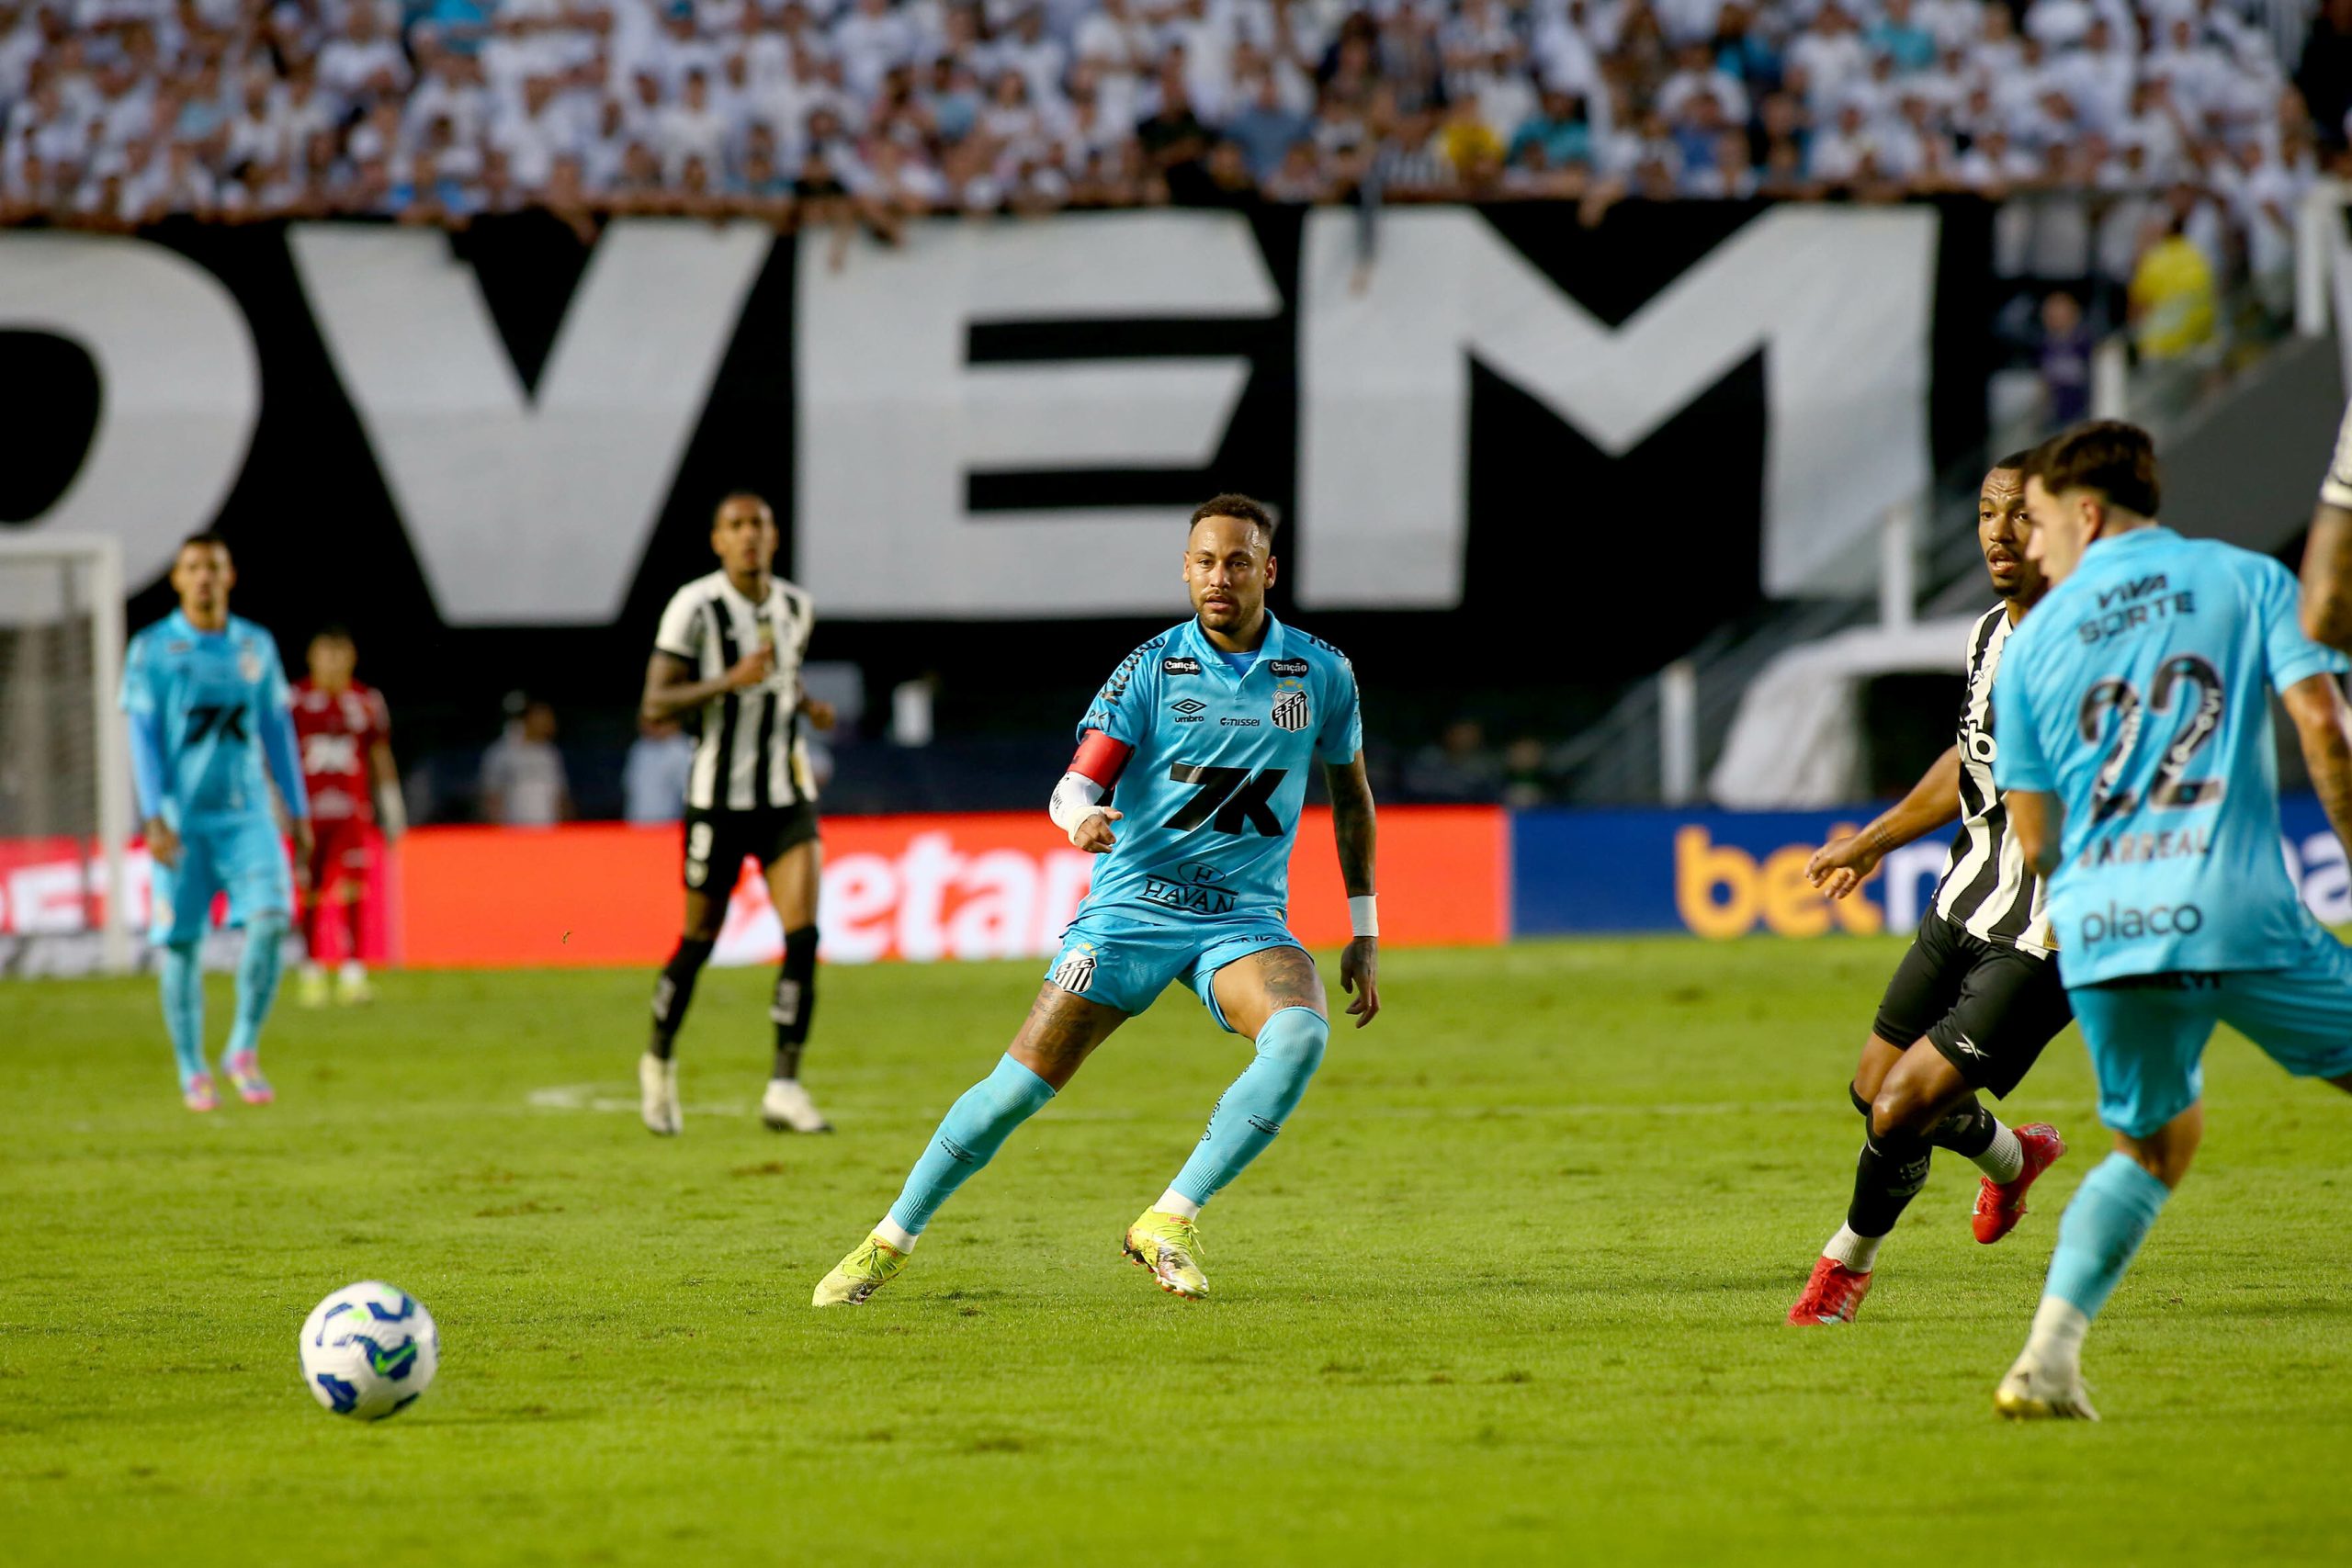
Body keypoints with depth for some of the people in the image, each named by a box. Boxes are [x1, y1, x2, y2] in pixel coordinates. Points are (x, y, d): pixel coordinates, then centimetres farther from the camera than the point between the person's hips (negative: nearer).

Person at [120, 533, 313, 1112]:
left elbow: (277, 731, 15)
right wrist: (155, 819, -14)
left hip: (247, 814, 2)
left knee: (269, 919, -16)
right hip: (183, 818, -2)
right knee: (181, 941, -1)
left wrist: (299, 814, 13)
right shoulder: (151, 650, -1)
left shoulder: (256, 646, 10)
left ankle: (243, 1050, -2)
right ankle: (192, 1072, 11)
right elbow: (143, 737, -5)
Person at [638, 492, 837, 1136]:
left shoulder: (796, 608, 6)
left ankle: (784, 1089, -11)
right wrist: (729, 682, -27)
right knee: (699, 940, 6)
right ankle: (659, 1061, 32)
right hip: (720, 796, -4)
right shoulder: (695, 607, -11)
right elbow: (654, 705, -15)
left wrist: (806, 705, 5)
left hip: (788, 794, 4)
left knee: (803, 933, -12)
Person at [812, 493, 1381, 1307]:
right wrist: (1081, 816, -33)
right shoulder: (1151, 669, -3)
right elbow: (1075, 785, -7)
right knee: (1019, 1085, -8)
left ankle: (1169, 1222, -22)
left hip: (1245, 919, 1)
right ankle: (891, 1241, 11)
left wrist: (1366, 932, 14)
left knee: (1301, 1033, -31)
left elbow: (1350, 791, 16)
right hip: (1132, 909, -1)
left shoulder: (1323, 673, 2)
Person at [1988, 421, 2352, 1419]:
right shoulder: (2247, 580, 9)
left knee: (2155, 1146, 22)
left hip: (2098, 928, 3)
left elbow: (2035, 842, 14)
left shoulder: (2033, 640, 14)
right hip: (2239, 912, -3)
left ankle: (2048, 1354, 6)